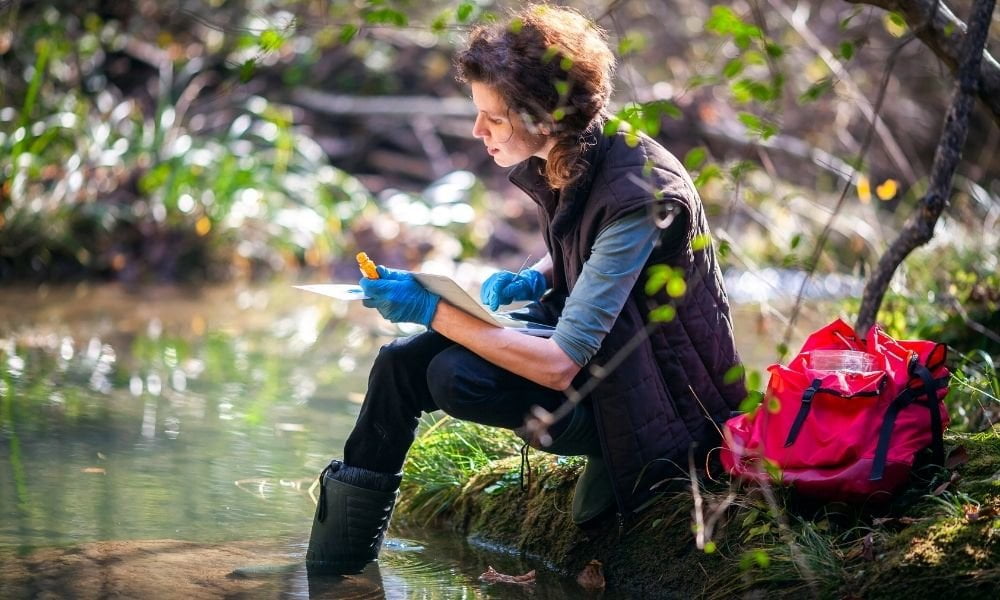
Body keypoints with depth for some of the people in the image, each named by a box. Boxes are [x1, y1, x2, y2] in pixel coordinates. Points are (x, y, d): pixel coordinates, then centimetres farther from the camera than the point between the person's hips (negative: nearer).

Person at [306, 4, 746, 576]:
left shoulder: (636, 193, -30)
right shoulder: (556, 160, -5)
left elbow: (560, 366, -32)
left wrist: (432, 310, -26)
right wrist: (533, 279, -3)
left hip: (666, 392, -9)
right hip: (595, 342, 9)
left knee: (457, 377, -25)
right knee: (403, 361, -4)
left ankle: (621, 456, -6)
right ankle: (328, 570, 7)